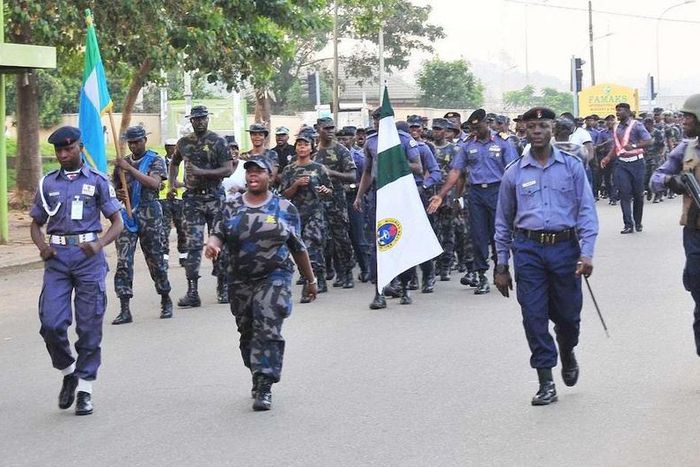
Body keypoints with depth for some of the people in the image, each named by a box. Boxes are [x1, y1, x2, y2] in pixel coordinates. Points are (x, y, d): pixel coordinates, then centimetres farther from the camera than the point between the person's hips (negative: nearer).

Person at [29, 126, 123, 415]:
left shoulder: (97, 181, 4)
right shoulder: (48, 183, 11)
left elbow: (117, 223, 4)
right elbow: (36, 224, 17)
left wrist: (99, 243, -16)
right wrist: (42, 246, -5)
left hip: (88, 256, -2)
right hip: (57, 257, 2)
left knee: (89, 327, 0)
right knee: (51, 323, -8)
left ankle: (85, 388, 10)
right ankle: (68, 372, 17)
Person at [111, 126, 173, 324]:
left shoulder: (155, 161, 1)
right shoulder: (122, 163, 14)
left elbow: (154, 183, -18)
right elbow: (115, 189, 21)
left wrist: (130, 168, -21)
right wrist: (118, 195, -3)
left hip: (149, 214, -3)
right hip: (127, 215, 3)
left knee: (156, 259, 5)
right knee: (123, 261, -7)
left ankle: (166, 301, 25)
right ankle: (124, 309, -8)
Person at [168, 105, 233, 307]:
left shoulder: (217, 142, -3)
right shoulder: (184, 143, 9)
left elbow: (228, 169, -10)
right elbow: (174, 163, 27)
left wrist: (202, 172, -17)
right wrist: (172, 184, 12)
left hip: (215, 196, -2)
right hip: (192, 197, 2)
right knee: (193, 244, -3)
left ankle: (223, 288, 15)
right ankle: (192, 292, -4)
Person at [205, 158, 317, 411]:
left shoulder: (285, 208, 4)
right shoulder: (231, 208, 8)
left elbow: (298, 247, 9)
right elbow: (218, 234, -2)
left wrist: (311, 279, 12)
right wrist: (212, 244, -26)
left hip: (275, 278, -3)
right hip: (241, 281, 3)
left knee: (268, 330, -15)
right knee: (248, 332, 10)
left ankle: (264, 388, -16)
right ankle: (259, 379, 29)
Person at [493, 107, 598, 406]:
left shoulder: (571, 166, 4)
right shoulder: (514, 173, 6)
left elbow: (586, 210, 0)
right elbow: (503, 222, 12)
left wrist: (587, 253, -11)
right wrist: (501, 266, 10)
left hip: (564, 247, 0)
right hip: (528, 250, 0)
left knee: (568, 314, 8)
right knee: (534, 317, -2)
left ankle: (567, 355, 41)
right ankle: (546, 383, 6)